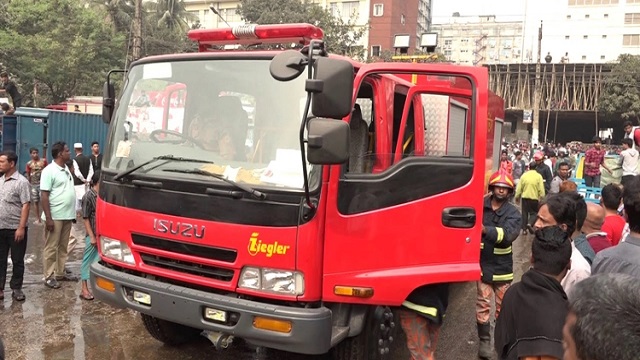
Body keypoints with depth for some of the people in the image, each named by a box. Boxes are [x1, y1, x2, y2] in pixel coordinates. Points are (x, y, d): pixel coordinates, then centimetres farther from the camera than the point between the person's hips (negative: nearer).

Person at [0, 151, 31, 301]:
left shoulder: (21, 182, -11)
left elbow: (25, 206, -14)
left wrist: (21, 227, -19)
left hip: (15, 228, -6)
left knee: (17, 260, 6)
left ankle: (16, 288, 17)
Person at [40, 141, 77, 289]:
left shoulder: (66, 168, 11)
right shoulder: (49, 171, -13)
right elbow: (44, 195, -15)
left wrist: (73, 211, 18)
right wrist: (48, 218, -19)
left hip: (67, 215, 8)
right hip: (55, 217, -8)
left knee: (63, 247, 15)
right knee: (51, 248, 1)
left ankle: (60, 273, 25)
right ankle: (49, 276, 9)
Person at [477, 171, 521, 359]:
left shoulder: (513, 213, -8)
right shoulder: (480, 206, -6)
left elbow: (508, 234, -26)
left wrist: (485, 229, -42)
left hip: (502, 267, 0)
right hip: (482, 264, 0)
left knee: (503, 306, 14)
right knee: (483, 304, 5)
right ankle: (485, 340, 19)